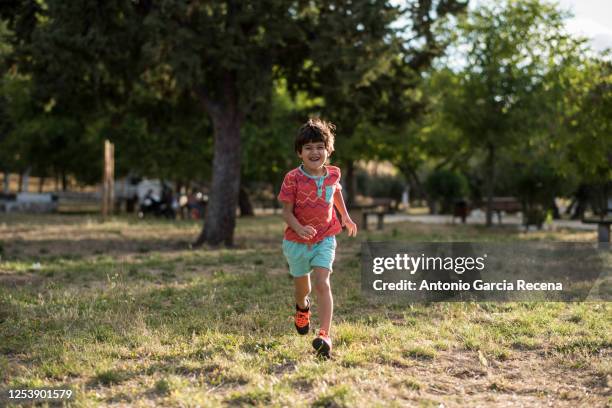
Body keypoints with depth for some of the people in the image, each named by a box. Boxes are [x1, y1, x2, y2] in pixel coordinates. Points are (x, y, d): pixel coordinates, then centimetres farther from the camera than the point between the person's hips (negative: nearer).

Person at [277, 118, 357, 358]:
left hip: (325, 239, 0)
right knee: (301, 284, 19)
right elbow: (286, 212, -14)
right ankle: (302, 307, 56)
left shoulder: (332, 174, -5)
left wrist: (345, 216, 20)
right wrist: (299, 229, -32)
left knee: (322, 283, -17)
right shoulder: (292, 179, -17)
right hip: (297, 240, 0)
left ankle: (324, 335, -22)